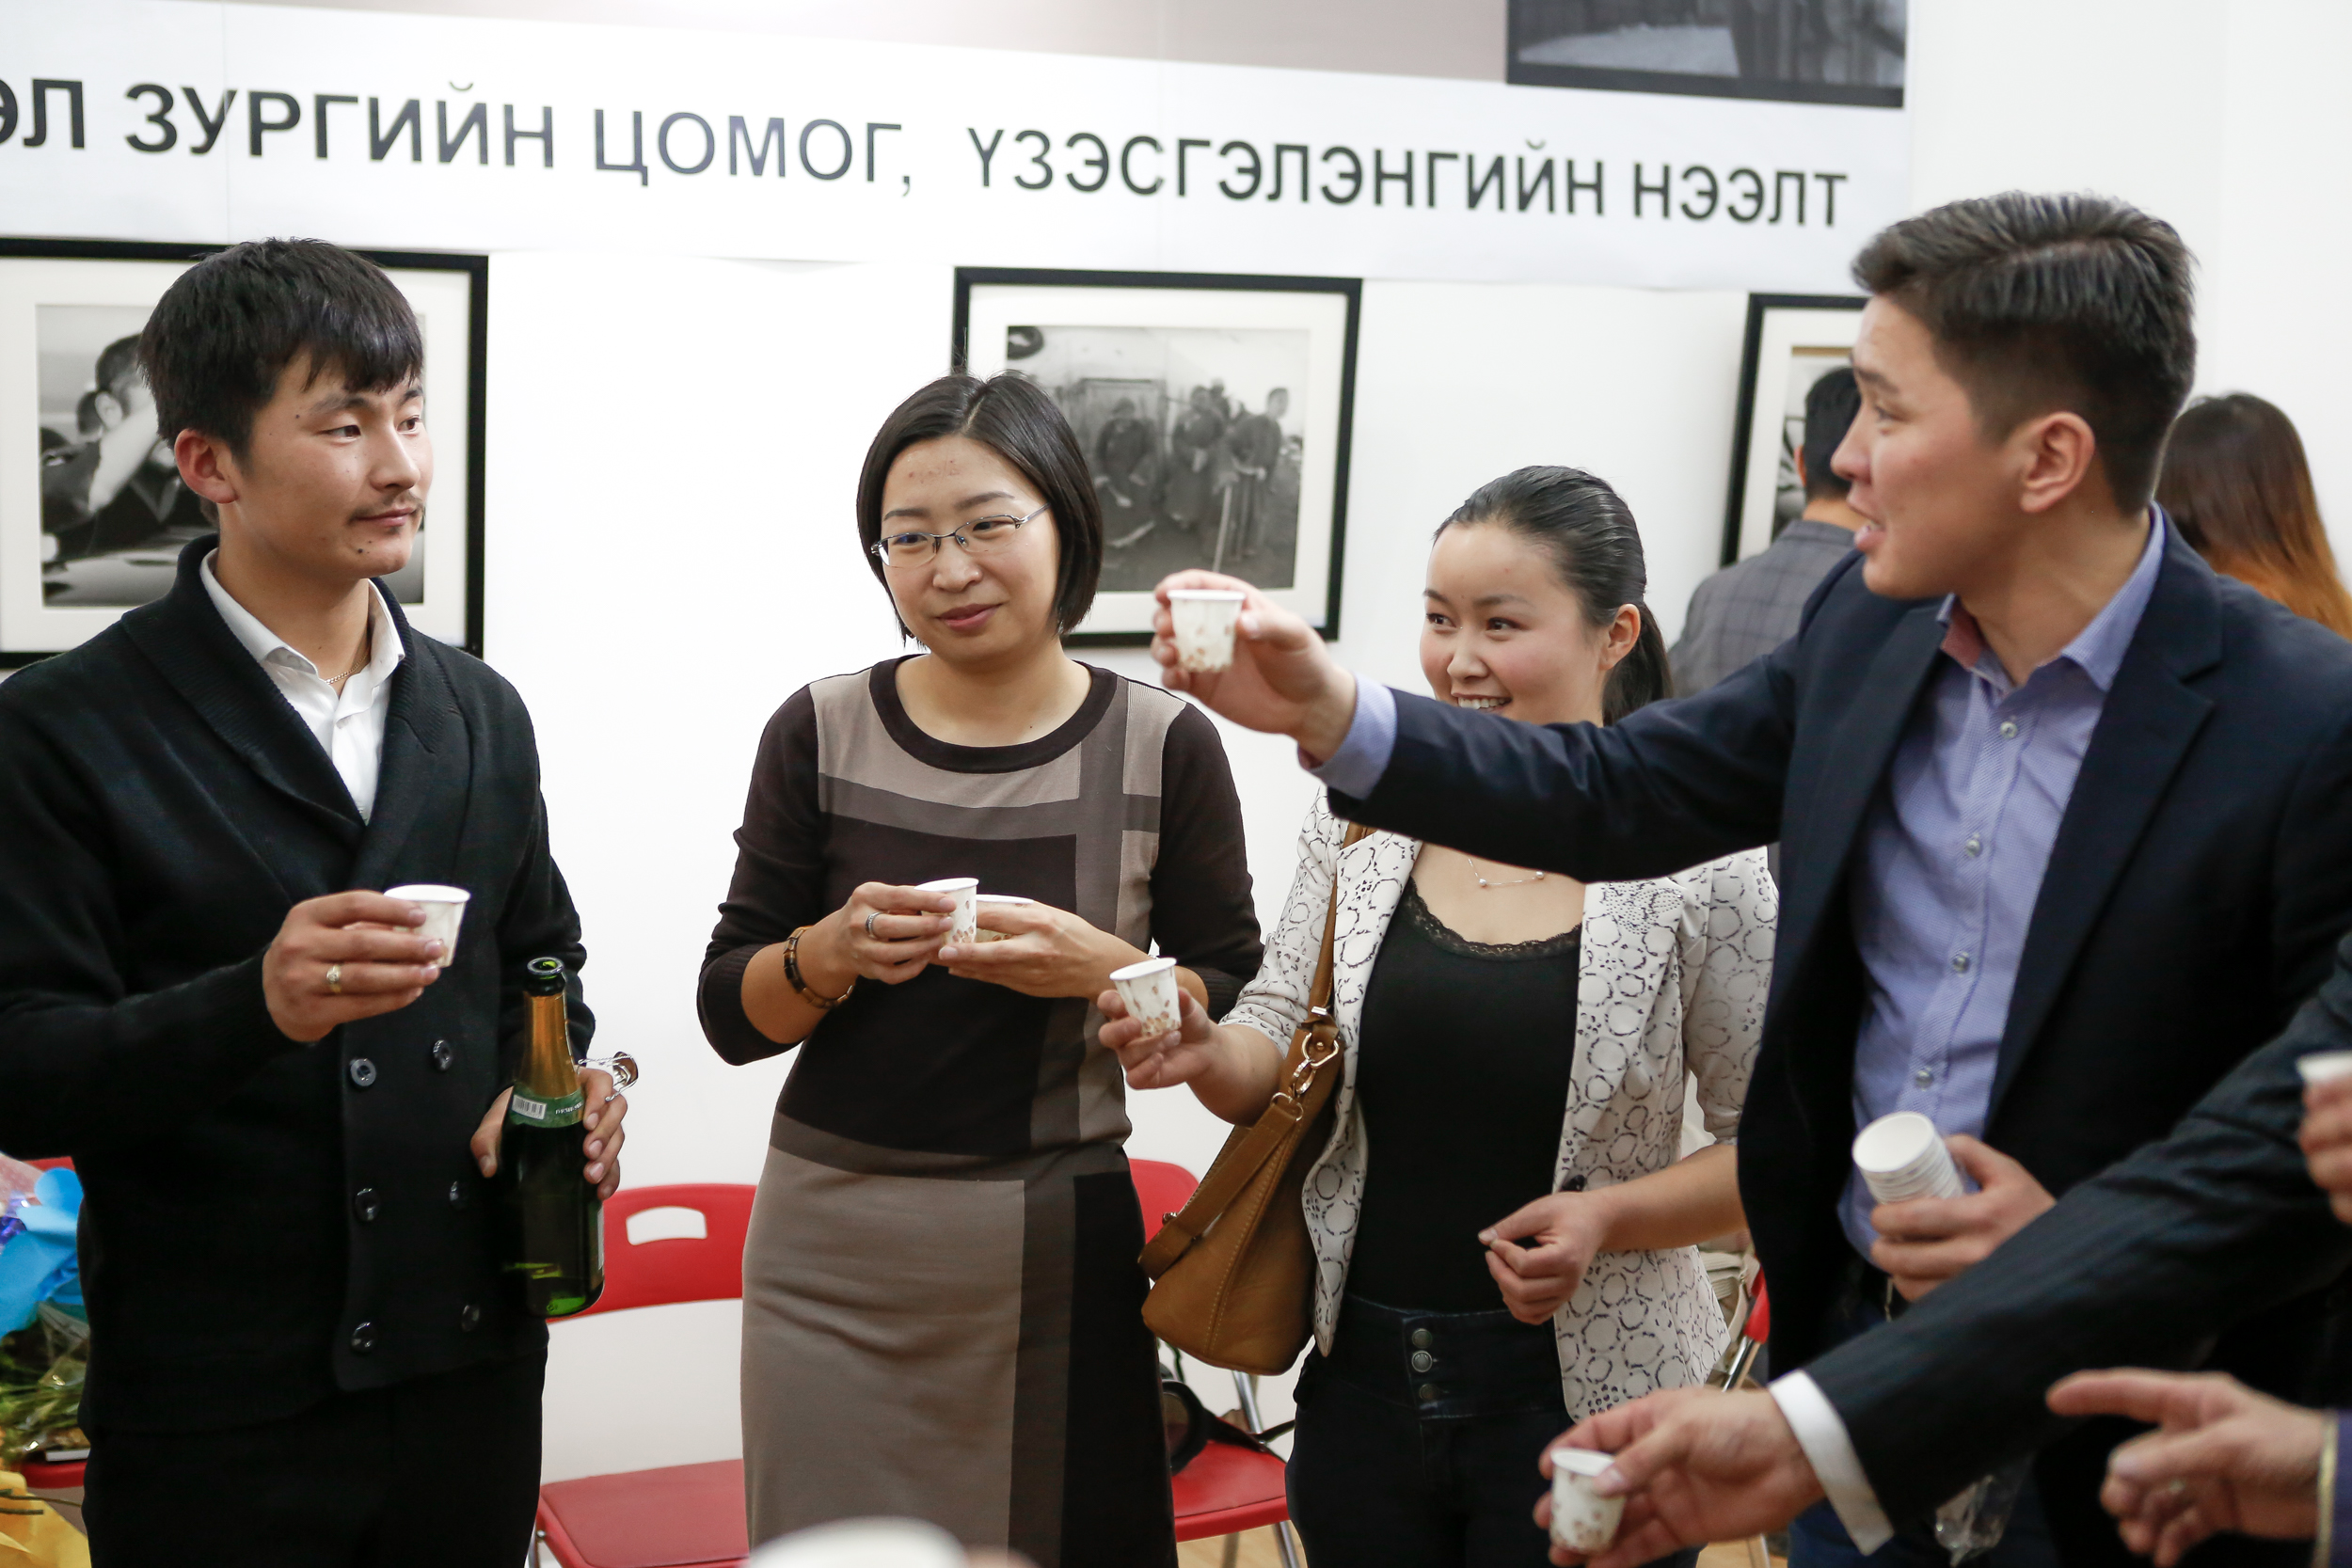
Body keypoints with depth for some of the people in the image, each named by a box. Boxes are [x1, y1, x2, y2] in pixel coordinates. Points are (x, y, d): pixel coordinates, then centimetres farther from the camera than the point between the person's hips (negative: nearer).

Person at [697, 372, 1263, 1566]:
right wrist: (829, 955, -16)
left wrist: (1101, 969, -18)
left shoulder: (1163, 748, -3)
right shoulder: (820, 734, 1)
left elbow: (1235, 1017, 1)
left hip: (1054, 1249, -1)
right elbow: (731, 1018, 4)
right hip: (832, 1249, 1)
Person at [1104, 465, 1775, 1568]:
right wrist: (1204, 1054, -16)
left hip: (1583, 1401, -3)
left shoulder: (1696, 865, -11)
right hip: (1363, 1381, 3)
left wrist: (1610, 1218, -19)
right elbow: (1279, 1064, 4)